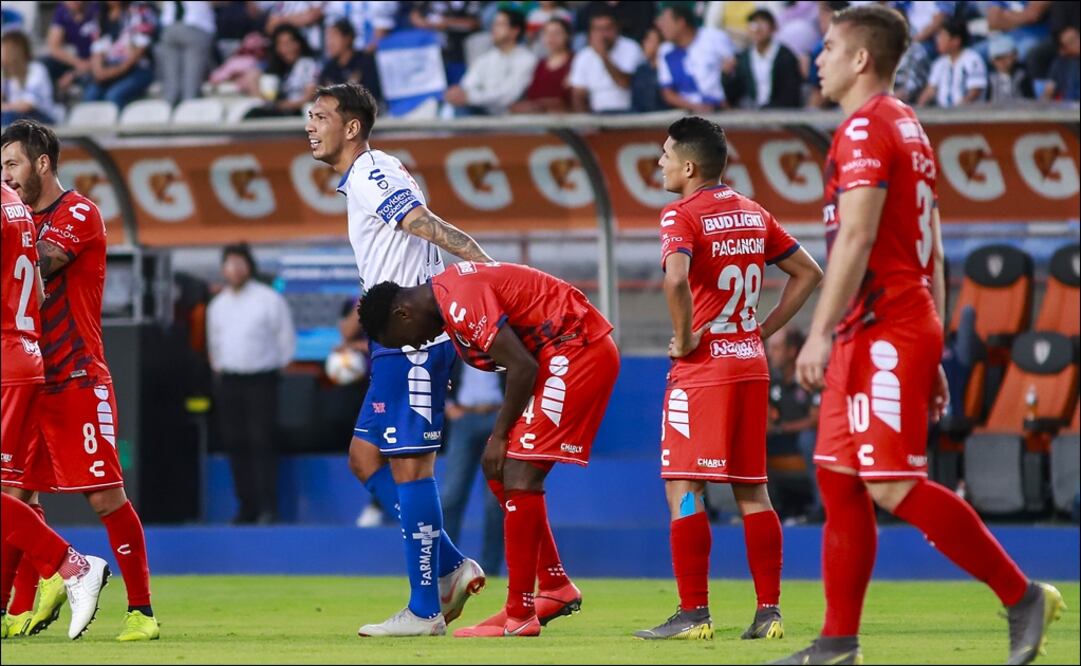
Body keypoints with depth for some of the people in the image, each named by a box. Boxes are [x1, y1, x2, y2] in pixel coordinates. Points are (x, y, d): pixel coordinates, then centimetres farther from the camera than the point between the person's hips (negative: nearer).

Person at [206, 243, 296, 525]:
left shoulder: (270, 300, -3)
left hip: (261, 381, -5)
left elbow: (286, 342, 2)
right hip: (228, 382, 5)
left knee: (262, 443, -11)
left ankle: (268, 508, -11)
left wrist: (275, 370, 3)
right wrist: (219, 370, 14)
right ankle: (247, 507, 5)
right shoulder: (217, 305, 12)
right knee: (236, 445, 2)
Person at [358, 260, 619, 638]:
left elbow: (523, 367, -22)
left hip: (577, 352, -10)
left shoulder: (461, 303, -19)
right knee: (501, 472, 12)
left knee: (519, 475, -13)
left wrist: (500, 434, -12)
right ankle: (555, 588, 19)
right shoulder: (444, 293, 12)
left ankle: (519, 616, -12)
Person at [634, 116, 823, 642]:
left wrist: (684, 337, -15)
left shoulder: (682, 215, -10)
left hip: (702, 367, -7)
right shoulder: (752, 214, 12)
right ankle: (769, 610, 7)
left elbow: (676, 278, -29)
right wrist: (764, 329, 14)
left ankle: (693, 613, -8)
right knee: (751, 490, 10)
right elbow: (808, 273, 17)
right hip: (751, 365, 7)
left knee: (683, 488, -4)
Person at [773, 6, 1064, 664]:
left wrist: (822, 332, -23)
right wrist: (931, 354, 22)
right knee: (839, 479, 8)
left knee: (893, 486, -12)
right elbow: (931, 250, 21)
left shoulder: (865, 128, -10)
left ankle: (1023, 597, -8)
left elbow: (856, 238, -21)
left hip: (884, 334, -10)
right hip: (890, 335, 10)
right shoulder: (908, 127, 20)